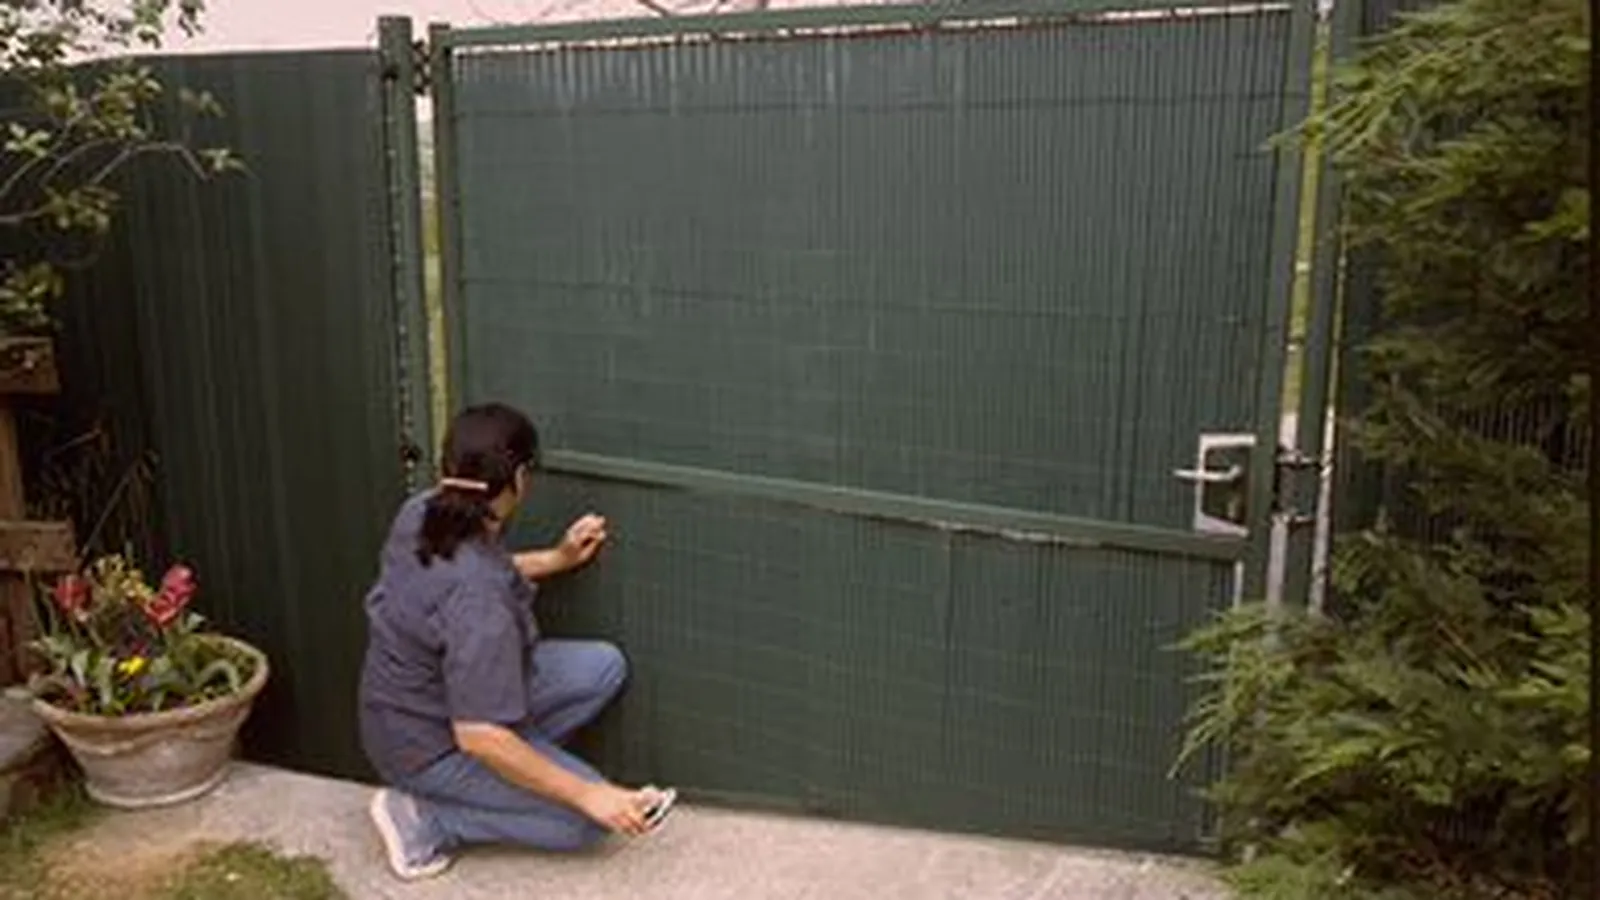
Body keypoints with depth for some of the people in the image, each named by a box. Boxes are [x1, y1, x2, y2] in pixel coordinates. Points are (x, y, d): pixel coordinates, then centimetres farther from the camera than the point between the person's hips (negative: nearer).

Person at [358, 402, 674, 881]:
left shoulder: (424, 512, -10)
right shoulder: (478, 603, -36)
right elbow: (479, 736, -32)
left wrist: (557, 559, 11)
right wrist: (588, 795, -25)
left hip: (424, 698, 8)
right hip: (429, 745, -8)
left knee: (604, 667, 4)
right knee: (588, 820, -6)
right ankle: (425, 818, -1)